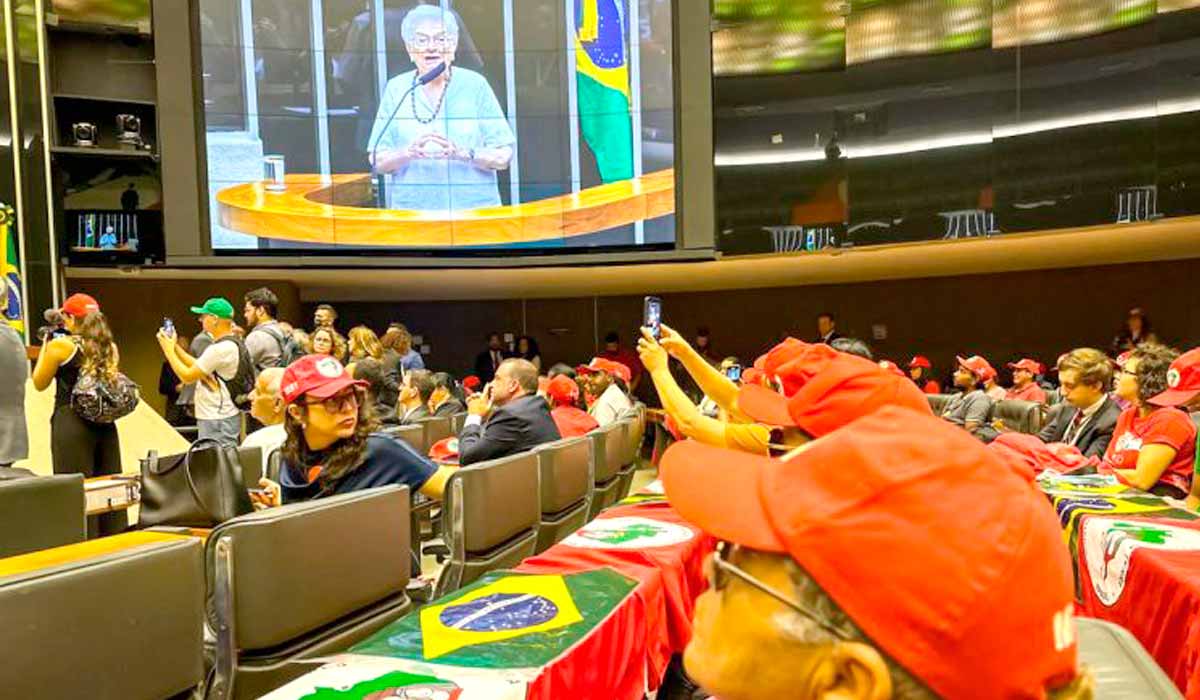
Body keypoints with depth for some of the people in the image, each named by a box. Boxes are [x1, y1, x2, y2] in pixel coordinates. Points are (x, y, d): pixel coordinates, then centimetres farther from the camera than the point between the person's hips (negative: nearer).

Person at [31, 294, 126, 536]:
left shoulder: (60, 345, -6)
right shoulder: (110, 347, 8)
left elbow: (39, 384, 5)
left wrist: (44, 347, 13)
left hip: (71, 424, -5)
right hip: (105, 424, 5)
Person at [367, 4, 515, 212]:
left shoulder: (475, 85, 3)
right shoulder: (396, 89, 7)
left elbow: (503, 157, -1)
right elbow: (377, 161, 4)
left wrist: (465, 154, -18)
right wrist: (408, 153, -15)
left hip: (474, 209, -1)